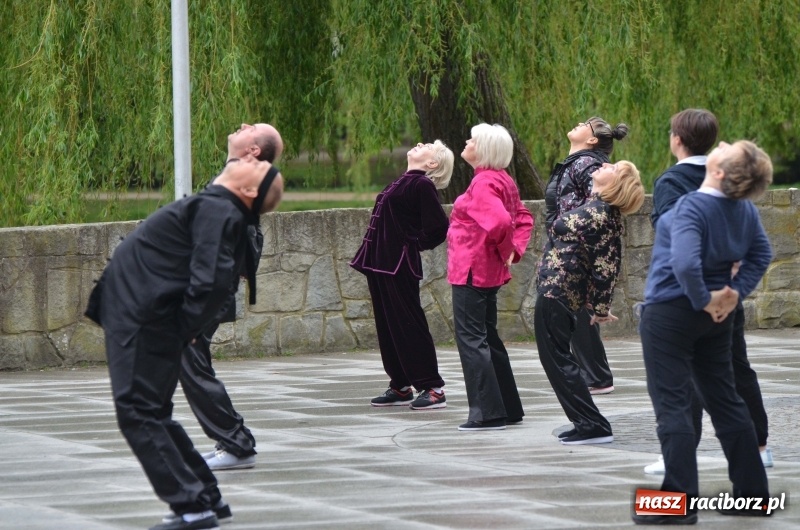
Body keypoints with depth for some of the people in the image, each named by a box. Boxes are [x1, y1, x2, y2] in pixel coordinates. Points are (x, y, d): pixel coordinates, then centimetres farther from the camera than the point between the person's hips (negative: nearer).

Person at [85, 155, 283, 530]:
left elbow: (211, 281, -25)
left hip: (140, 321, -10)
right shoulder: (218, 209, 12)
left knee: (137, 413, -9)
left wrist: (182, 330, -14)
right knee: (152, 414, 18)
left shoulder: (216, 211, -16)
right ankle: (207, 497, 23)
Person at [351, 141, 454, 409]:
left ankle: (432, 388, -3)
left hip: (399, 265, -9)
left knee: (408, 325, -7)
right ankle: (400, 387, 20)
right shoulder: (403, 182, 15)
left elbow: (439, 226, -17)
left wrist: (416, 245, -3)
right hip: (381, 263, 9)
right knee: (387, 325, 12)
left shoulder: (422, 185, -12)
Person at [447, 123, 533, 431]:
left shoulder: (483, 184, -19)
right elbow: (523, 219, 18)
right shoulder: (503, 181, 11)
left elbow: (500, 221, -31)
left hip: (471, 273, -10)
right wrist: (514, 250, 5)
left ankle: (486, 413, -6)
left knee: (471, 339, -6)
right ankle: (509, 408, 22)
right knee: (487, 338, 17)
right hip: (491, 273, 10)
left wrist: (505, 250, -14)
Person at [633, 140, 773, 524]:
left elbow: (685, 263, -34)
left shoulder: (692, 206, -23)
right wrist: (736, 292, 1)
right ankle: (752, 492, 21)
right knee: (724, 399, 16)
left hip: (669, 312, -7)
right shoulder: (745, 209, -1)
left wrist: (704, 301, -19)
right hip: (714, 319, 7)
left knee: (671, 406, -2)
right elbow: (761, 254, 8)